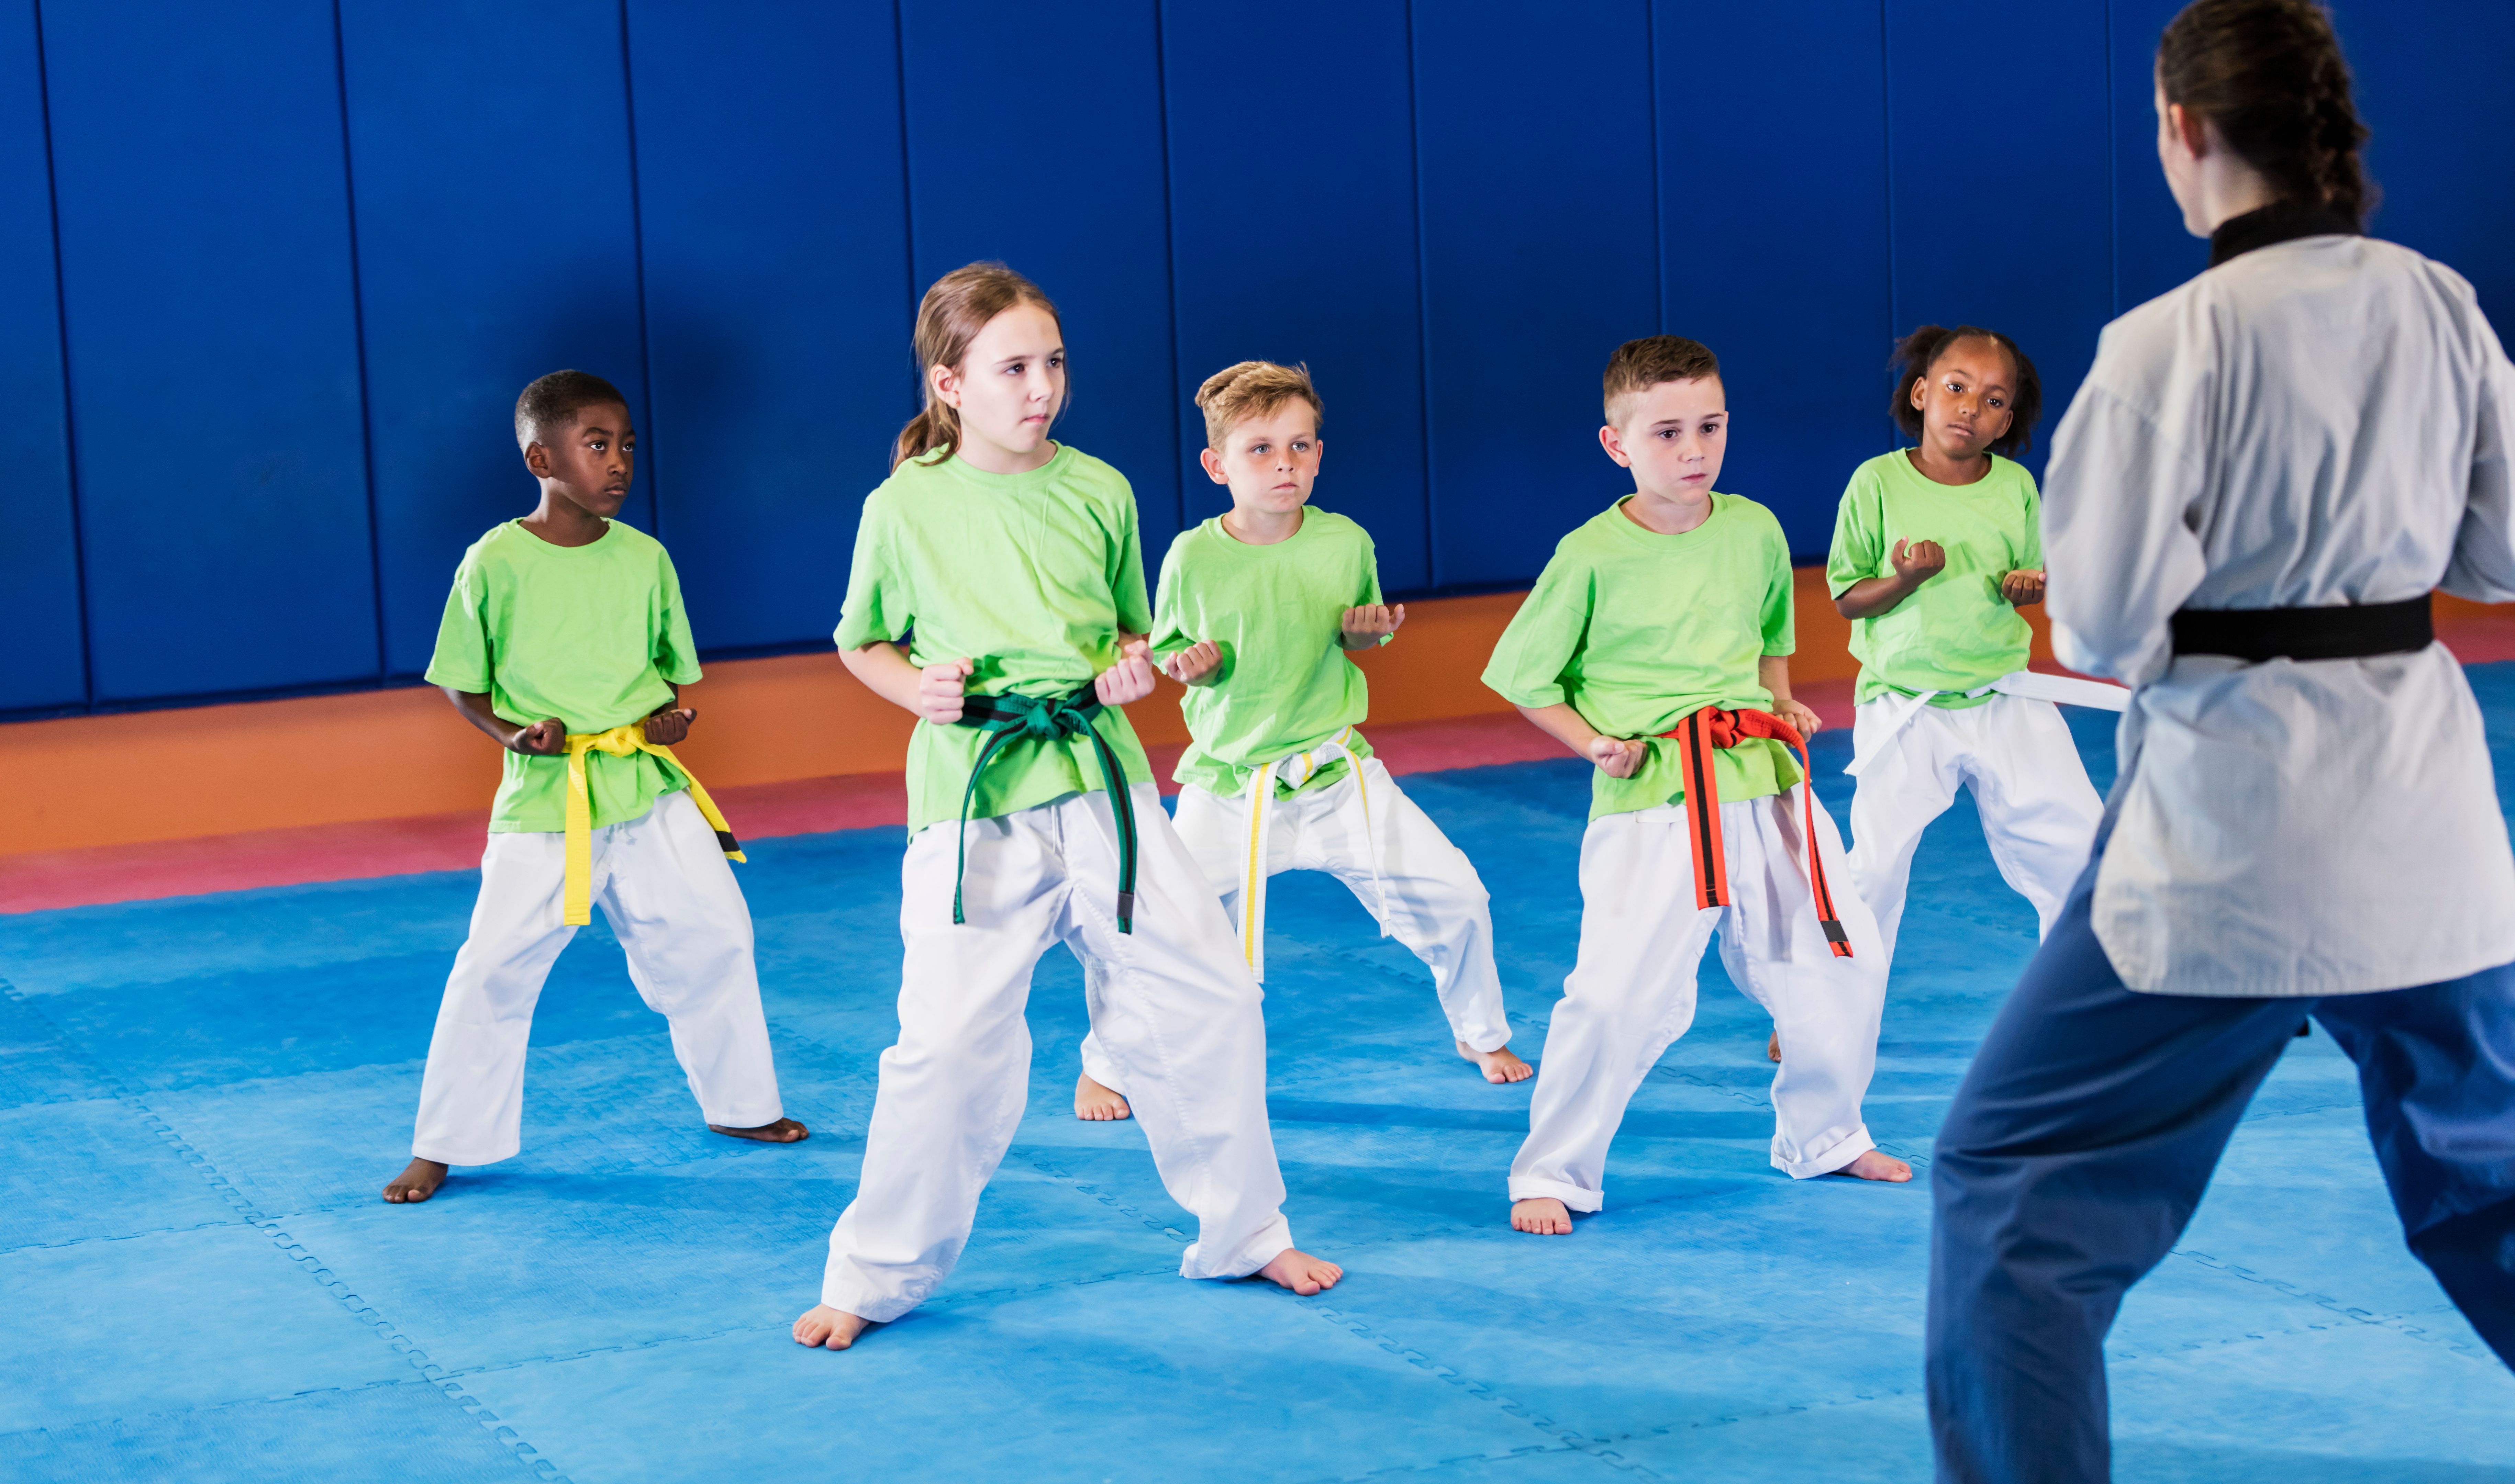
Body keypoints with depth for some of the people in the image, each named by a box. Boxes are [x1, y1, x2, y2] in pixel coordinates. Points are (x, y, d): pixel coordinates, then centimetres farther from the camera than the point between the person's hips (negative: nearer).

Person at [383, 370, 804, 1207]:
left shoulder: (645, 558, 3)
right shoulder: (495, 563, -7)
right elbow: (461, 684, 2)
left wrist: (675, 713, -6)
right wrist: (514, 735, -15)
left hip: (649, 789, 4)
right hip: (544, 800, -3)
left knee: (715, 935, 5)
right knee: (494, 969, -4)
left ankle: (738, 1105, 26)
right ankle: (441, 1147, 12)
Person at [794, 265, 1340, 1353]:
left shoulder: (1099, 492, 5)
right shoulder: (904, 508, -2)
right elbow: (860, 643, 11)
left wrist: (1129, 670, -4)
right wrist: (918, 688, -9)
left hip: (1101, 784, 3)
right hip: (974, 804, -3)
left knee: (1206, 999, 3)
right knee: (949, 1046, -8)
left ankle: (1244, 1233, 24)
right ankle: (876, 1276, 12)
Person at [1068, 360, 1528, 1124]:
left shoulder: (1345, 543, -7)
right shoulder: (1193, 557, -13)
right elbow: (1168, 654, 0)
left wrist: (1368, 627, -13)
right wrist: (1191, 662, -22)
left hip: (1336, 772, 2)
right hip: (1229, 781, -2)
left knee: (1453, 894, 0)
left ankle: (1480, 1034, 28)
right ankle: (1102, 1067, 20)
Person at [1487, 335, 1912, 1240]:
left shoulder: (1755, 530, 6)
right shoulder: (1592, 555, -9)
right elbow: (1520, 674, 2)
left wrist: (1782, 704, 9)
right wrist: (1594, 743, -8)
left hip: (1764, 787, 6)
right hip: (1653, 802, -5)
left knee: (1840, 961, 13)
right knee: (1617, 995, -16)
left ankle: (1823, 1137, 37)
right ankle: (1552, 1174, 4)